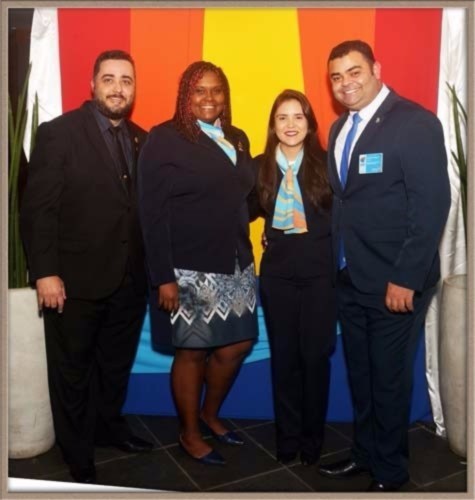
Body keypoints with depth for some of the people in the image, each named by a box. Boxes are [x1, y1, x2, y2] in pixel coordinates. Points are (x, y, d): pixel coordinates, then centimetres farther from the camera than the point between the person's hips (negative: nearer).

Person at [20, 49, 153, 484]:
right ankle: (80, 460, 33)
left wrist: (152, 269, 3)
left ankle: (110, 425, 43)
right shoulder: (58, 133, -7)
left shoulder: (141, 139, 8)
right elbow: (37, 209, -11)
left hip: (130, 279, 5)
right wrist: (45, 273, -16)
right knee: (73, 372, 13)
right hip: (76, 280, -4)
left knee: (117, 364, 19)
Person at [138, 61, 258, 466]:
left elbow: (242, 196, 14)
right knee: (193, 351, 6)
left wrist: (247, 253, 3)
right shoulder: (165, 139, -7)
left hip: (236, 264, 6)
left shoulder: (237, 139, 11)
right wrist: (163, 276, -16)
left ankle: (210, 414, 38)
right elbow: (153, 213, -12)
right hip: (191, 269, -6)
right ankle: (189, 434, 29)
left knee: (237, 344, 13)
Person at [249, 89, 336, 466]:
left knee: (315, 354, 6)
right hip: (277, 270, 2)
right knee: (283, 355, 9)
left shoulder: (326, 163, -2)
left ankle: (312, 436, 26)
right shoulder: (260, 166, 4)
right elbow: (248, 212, 5)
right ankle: (287, 436, 28)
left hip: (320, 269, -1)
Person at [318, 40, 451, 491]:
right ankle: (364, 452, 38)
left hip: (394, 281, -6)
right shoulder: (340, 128, 11)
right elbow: (343, 201, 11)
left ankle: (390, 471, 29)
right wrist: (337, 263, 4)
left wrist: (405, 278, -19)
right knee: (359, 373, 18)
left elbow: (433, 204, -16)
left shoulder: (415, 122, -11)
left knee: (389, 377, 8)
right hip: (349, 278, 7)